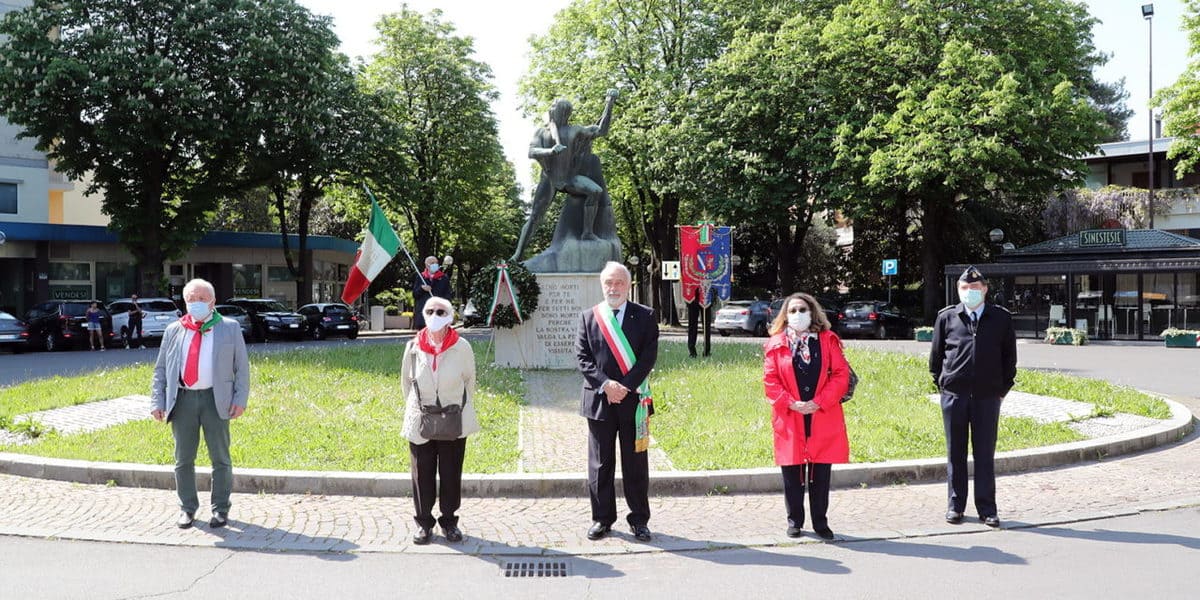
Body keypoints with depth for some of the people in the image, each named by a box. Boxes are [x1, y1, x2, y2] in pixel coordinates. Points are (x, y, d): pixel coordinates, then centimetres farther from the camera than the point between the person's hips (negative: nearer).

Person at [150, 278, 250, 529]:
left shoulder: (230, 328, 6)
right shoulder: (173, 331, 11)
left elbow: (242, 366, 4)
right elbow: (160, 369, 11)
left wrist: (240, 399, -5)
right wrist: (158, 401, 1)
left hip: (216, 399, -2)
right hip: (182, 400, 2)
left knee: (220, 459, 4)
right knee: (183, 459, 7)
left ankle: (220, 509, 15)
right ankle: (187, 508, 20)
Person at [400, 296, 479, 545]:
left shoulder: (462, 347, -7)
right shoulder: (413, 348, -3)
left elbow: (470, 380, 6)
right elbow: (406, 382, 11)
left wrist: (462, 409, 8)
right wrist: (414, 410, 11)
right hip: (420, 422, 1)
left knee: (451, 474, 7)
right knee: (422, 474, 7)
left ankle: (449, 521, 22)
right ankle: (424, 522, 21)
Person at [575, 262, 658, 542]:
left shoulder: (645, 316, 3)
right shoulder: (588, 317, 7)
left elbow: (649, 356, -4)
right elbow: (582, 357, 0)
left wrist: (626, 386, -14)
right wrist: (605, 384, -13)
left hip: (633, 399, -1)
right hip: (598, 400, 1)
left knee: (636, 463, 6)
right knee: (600, 464, 7)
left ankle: (639, 519, 17)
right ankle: (602, 518, 19)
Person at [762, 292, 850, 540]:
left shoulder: (828, 340, 3)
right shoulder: (776, 344, 2)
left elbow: (841, 374, -1)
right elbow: (770, 379, 0)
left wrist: (820, 402, -11)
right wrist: (791, 403, -12)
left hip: (823, 417, 0)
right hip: (789, 419, 0)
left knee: (821, 474, 6)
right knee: (792, 474, 6)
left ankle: (820, 522, 19)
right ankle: (794, 522, 20)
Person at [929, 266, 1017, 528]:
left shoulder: (1001, 318, 4)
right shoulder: (947, 317, 3)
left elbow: (1009, 356, 10)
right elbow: (936, 354, 11)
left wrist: (1004, 388, 7)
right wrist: (940, 383, 7)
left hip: (988, 396, 0)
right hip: (954, 395, 0)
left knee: (985, 454, 4)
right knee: (955, 452, 7)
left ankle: (987, 508, 13)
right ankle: (955, 505, 17)